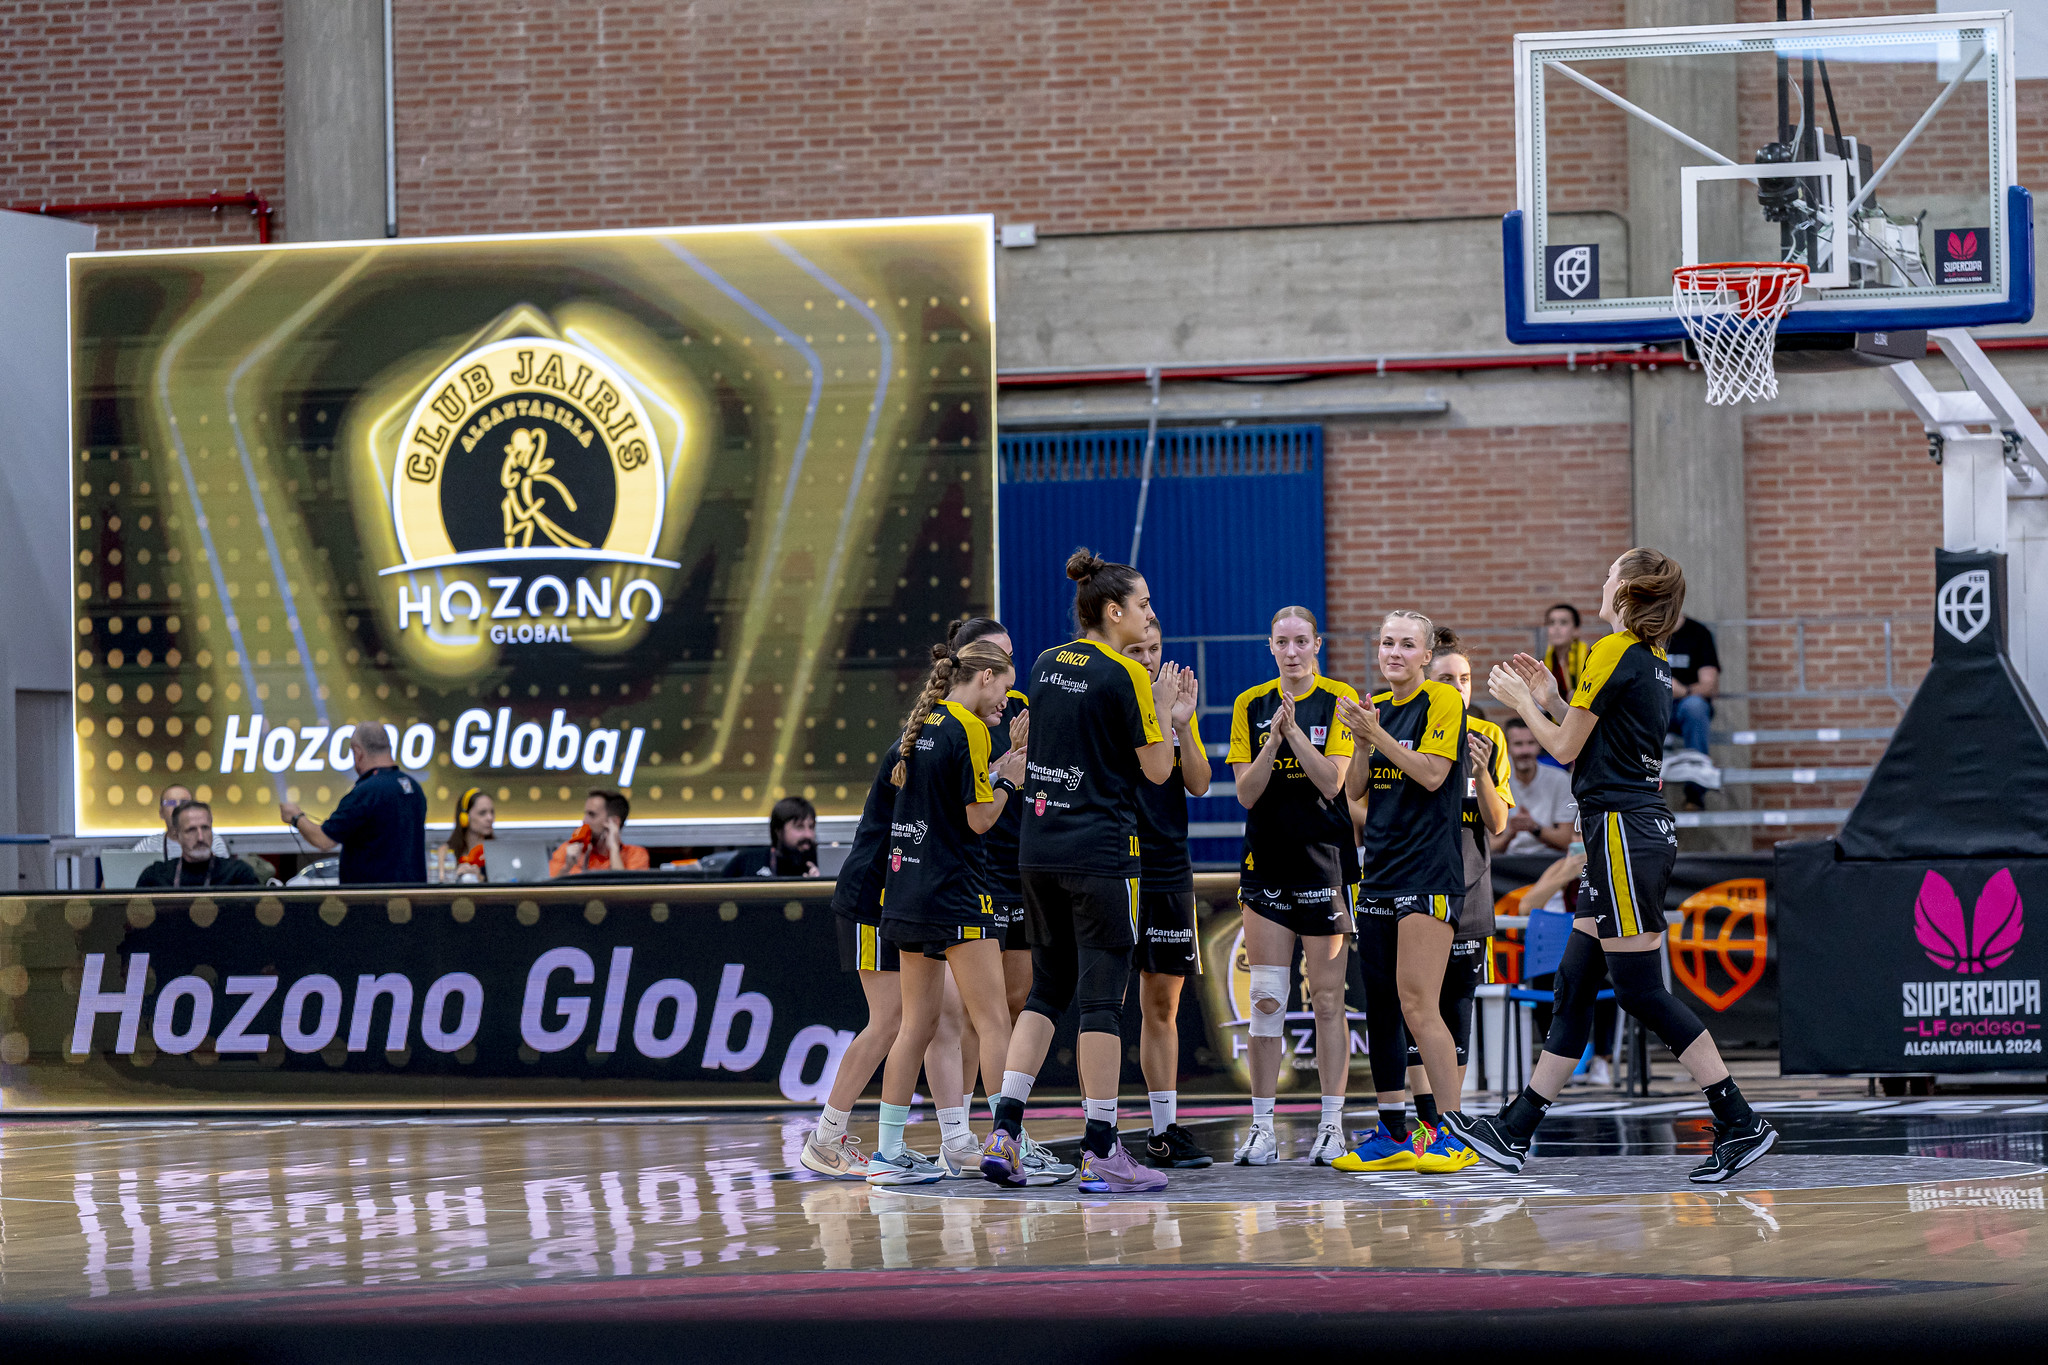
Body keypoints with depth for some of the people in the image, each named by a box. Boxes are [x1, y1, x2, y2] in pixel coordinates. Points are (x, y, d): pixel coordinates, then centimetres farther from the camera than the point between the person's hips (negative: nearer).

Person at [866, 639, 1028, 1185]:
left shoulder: (919, 724, 13)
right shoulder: (969, 729, -11)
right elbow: (978, 819, -13)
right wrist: (1008, 780, 4)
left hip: (905, 890, 8)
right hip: (956, 894, -8)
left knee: (919, 1023, 11)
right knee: (993, 1021, -6)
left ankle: (888, 1151, 9)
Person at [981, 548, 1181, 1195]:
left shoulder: (1046, 664, 10)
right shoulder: (1126, 677, -11)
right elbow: (1157, 769, -7)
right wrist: (1163, 709, 7)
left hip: (1038, 850, 7)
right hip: (1101, 852, -7)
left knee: (1047, 989, 14)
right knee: (1102, 996, -2)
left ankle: (1003, 1131, 4)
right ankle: (1100, 1152, -1)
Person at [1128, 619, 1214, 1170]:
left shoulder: (1174, 705, 12)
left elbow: (1198, 784, 6)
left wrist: (1183, 726, -9)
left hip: (1169, 871, 6)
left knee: (1163, 1005, 10)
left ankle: (1166, 1130, 15)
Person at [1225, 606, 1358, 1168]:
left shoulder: (1338, 700, -1)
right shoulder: (1250, 705, 6)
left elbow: (1332, 781, -11)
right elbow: (1246, 793, -1)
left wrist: (1292, 729, -19)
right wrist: (1274, 739, -15)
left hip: (1325, 862, -2)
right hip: (1266, 862, 2)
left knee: (1327, 1000, 0)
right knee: (1265, 1000, -2)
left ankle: (1331, 1126, 6)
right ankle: (1262, 1128, 1)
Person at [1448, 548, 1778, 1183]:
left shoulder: (1614, 653, -13)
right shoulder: (1652, 661, 14)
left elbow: (1566, 748, -8)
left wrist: (1521, 700, 8)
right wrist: (1549, 700, 19)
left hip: (1623, 830, -10)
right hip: (1641, 828, 10)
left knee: (1640, 990, -8)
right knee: (1574, 984, 11)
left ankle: (1741, 1123, -8)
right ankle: (1516, 1130, 15)